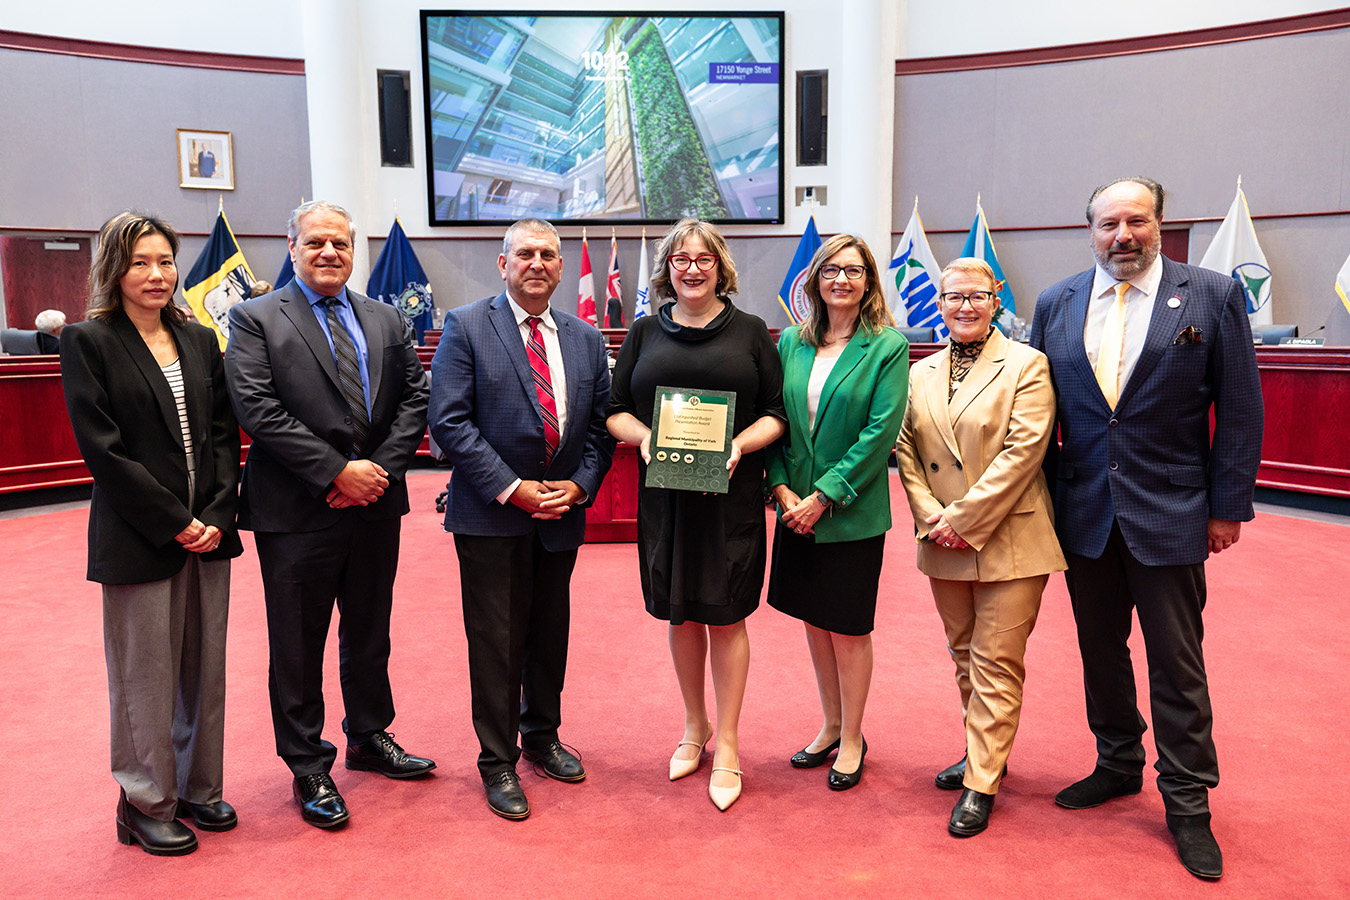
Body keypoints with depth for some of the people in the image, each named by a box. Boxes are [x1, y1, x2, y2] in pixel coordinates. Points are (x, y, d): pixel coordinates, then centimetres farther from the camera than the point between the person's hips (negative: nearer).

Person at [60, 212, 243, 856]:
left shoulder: (200, 340, 11)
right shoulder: (88, 342, -4)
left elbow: (224, 434, 8)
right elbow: (101, 447, -10)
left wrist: (216, 514, -5)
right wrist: (175, 522, -13)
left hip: (208, 532, 5)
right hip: (137, 538, -5)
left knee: (206, 669, 12)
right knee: (146, 677, 5)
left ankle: (199, 789, 29)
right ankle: (148, 805, 23)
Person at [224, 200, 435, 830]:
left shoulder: (387, 321, 11)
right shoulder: (256, 319, -3)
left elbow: (415, 398, 4)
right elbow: (257, 410, -14)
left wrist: (382, 469, -10)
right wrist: (338, 472, -18)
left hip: (376, 507, 5)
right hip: (298, 514, -4)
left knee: (369, 634, 19)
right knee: (298, 648, 7)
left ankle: (370, 738, 38)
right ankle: (308, 769, 24)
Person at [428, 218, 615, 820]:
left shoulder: (586, 339, 9)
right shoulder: (466, 327, -5)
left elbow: (601, 424, 10)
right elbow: (449, 420, -12)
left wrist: (579, 484, -6)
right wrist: (511, 489, -17)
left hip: (561, 515, 5)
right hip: (491, 517, -4)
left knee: (550, 634, 17)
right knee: (496, 640, 4)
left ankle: (541, 736, 38)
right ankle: (498, 762, 21)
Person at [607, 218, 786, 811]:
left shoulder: (750, 332, 3)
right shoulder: (645, 333, 8)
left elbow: (777, 413, 1)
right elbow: (615, 410, 8)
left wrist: (739, 445, -17)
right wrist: (644, 436, -13)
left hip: (732, 495, -2)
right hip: (664, 494, 2)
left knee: (726, 617, 3)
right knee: (681, 615, 12)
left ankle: (726, 745, 18)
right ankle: (695, 727, 32)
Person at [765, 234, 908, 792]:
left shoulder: (888, 347, -7)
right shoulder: (791, 343, 5)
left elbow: (881, 432, -13)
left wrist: (823, 496, -16)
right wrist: (783, 488, -8)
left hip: (852, 512, -4)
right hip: (795, 509, 5)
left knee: (849, 628, 6)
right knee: (813, 619, 15)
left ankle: (852, 740, 25)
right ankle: (831, 726, 34)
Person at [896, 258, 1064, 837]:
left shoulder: (1026, 366, -4)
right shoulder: (919, 375, 11)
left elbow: (1023, 451, -13)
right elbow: (906, 452, 8)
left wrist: (964, 519, -16)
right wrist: (931, 516, -7)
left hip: (1008, 541, -5)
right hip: (944, 547, 5)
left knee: (996, 663, -1)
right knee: (965, 657, 17)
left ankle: (981, 783, 10)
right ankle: (981, 751, 35)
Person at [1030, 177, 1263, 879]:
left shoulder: (1213, 296, -3)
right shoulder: (1056, 304, 5)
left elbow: (1240, 410, -2)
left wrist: (1228, 506, -4)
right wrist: (1044, 493, 5)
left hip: (1170, 516, -3)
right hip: (1084, 512, 3)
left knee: (1177, 664, 6)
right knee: (1100, 650, 15)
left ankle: (1187, 803, 22)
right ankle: (1118, 764, 36)